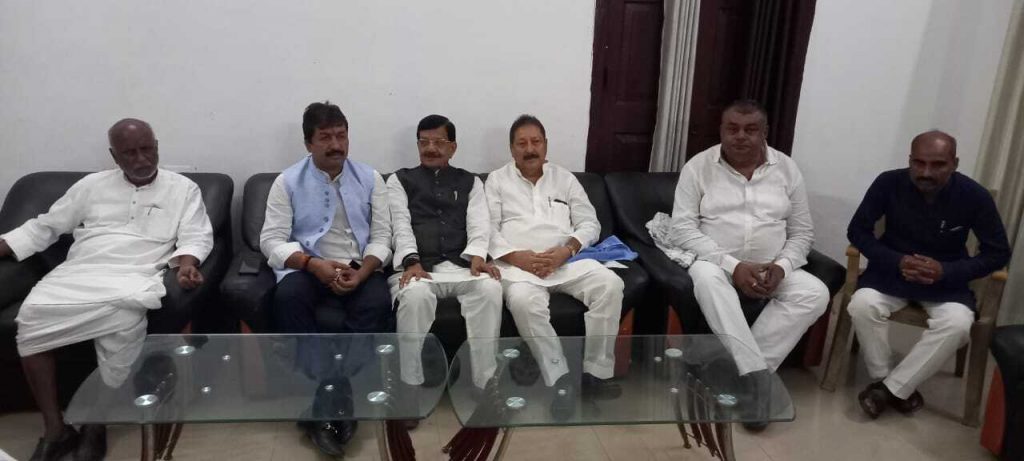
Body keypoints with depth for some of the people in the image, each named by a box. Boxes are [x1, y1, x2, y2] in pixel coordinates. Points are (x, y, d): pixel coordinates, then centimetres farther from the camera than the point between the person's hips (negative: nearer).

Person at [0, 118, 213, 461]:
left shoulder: (183, 188, 10)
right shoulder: (92, 185, 18)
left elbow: (197, 237, 1)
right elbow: (45, 226, 21)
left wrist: (186, 263, -20)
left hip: (135, 276, -3)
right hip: (77, 273, 3)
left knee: (125, 318, -35)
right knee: (31, 318, -24)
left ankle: (97, 421, -14)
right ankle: (55, 429, -12)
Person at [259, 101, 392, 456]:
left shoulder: (370, 178, 8)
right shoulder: (287, 182, 4)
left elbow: (381, 237, 3)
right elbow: (272, 240, -3)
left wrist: (361, 272, -16)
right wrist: (314, 264, -20)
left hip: (360, 269, 1)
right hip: (306, 267, 0)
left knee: (378, 302, -31)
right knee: (287, 297, -34)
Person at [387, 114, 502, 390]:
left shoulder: (471, 182, 24)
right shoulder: (400, 180, 20)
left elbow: (479, 224, 7)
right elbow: (401, 224, 3)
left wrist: (477, 256, -16)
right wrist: (412, 261, -18)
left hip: (460, 265, 1)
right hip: (419, 266, -1)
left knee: (490, 288, -32)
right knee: (415, 295, -36)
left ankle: (486, 385, -26)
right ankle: (410, 386, -25)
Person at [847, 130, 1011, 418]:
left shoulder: (975, 196, -13)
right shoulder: (888, 183, -14)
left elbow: (998, 253, -4)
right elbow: (858, 231, -6)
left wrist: (945, 271, -20)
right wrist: (896, 261, -21)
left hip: (946, 280, 0)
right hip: (892, 270, 0)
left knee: (957, 323, -29)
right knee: (862, 305, -29)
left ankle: (889, 388, -14)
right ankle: (886, 380, -7)